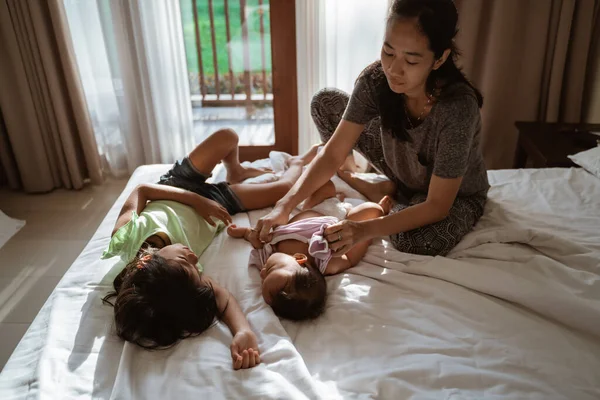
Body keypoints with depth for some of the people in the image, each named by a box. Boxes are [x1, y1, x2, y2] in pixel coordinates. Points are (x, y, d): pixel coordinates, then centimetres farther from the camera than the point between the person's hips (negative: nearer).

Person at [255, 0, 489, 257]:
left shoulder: (458, 107, -37)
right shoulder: (375, 79, -24)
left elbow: (437, 206, -33)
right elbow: (333, 153, -23)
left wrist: (365, 229, -45)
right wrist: (286, 204, -37)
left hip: (458, 195, -4)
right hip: (405, 173, 4)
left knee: (416, 240, -39)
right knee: (324, 102, -9)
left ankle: (390, 196, -2)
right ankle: (390, 191, -1)